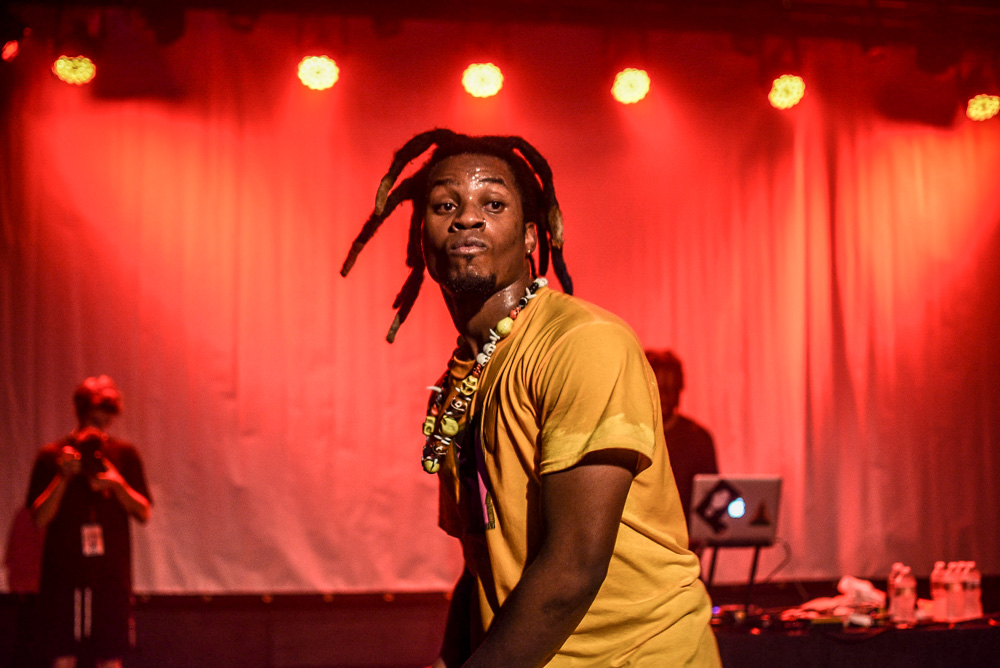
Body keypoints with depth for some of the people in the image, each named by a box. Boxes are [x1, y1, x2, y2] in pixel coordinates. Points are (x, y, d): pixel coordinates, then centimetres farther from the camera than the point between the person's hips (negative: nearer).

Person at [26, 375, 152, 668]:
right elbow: (39, 518, -2)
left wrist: (117, 484, -12)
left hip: (111, 574, 1)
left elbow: (144, 512, 5)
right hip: (63, 574, -1)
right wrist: (63, 478, -15)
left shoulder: (124, 455, 8)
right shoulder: (51, 456, 4)